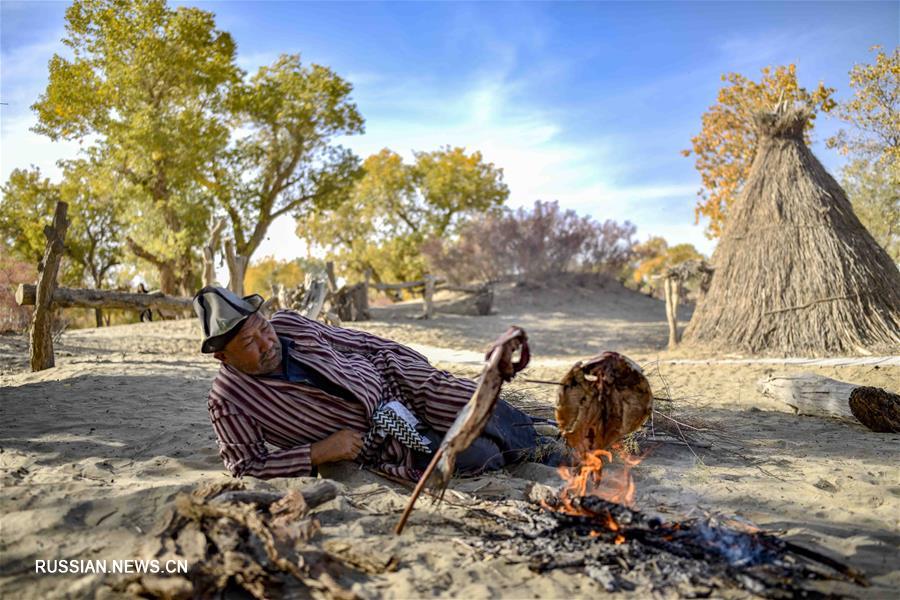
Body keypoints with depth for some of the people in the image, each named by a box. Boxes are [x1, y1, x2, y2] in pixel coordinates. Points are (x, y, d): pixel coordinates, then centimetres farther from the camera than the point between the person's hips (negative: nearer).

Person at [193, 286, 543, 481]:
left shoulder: (288, 324, -4)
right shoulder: (229, 400, -14)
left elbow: (361, 343, 6)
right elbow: (247, 466, -10)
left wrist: (429, 374, 4)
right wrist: (319, 452, -20)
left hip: (395, 383, 4)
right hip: (383, 443, -3)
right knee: (478, 455, -21)